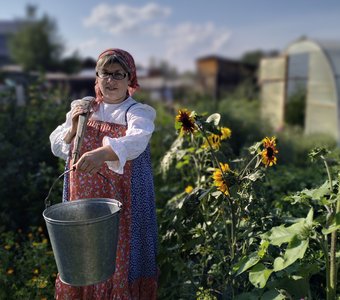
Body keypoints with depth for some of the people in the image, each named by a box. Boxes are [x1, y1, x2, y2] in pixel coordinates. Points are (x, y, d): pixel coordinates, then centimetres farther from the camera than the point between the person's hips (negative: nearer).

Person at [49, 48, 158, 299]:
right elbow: (57, 147, 12)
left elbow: (136, 141, -28)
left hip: (122, 202, -3)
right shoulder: (82, 108, 10)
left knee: (121, 258, 0)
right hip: (84, 201, 4)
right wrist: (73, 128, -7)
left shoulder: (138, 112, -5)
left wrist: (103, 153, -46)